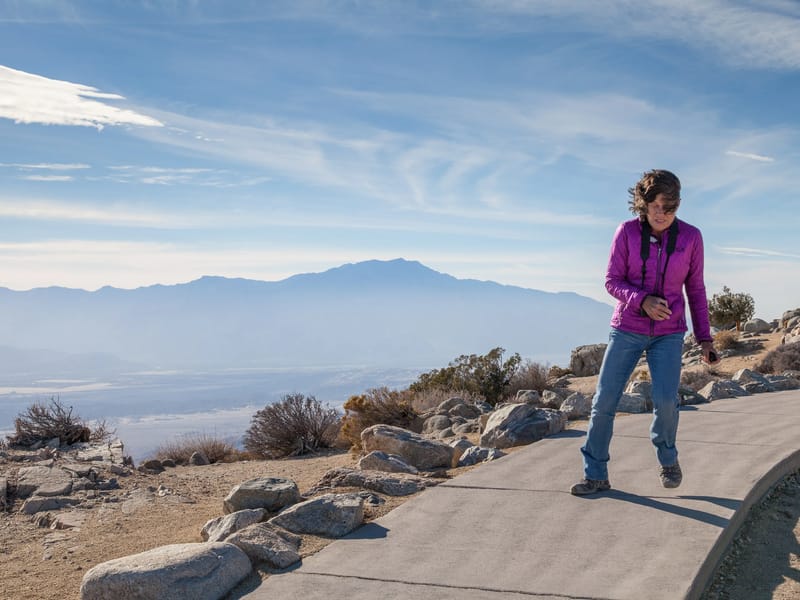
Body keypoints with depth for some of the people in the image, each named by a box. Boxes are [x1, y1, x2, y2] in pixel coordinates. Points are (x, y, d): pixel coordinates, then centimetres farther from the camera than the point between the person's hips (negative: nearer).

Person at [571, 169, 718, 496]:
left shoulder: (691, 236, -6)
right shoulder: (627, 232, -9)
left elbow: (696, 290, 3)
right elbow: (612, 281, -6)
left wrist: (705, 338, 2)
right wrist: (643, 301, -25)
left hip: (668, 333, 0)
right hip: (627, 329, 0)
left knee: (665, 400, -16)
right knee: (604, 401, -4)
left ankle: (668, 459, 14)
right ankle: (596, 475, 10)